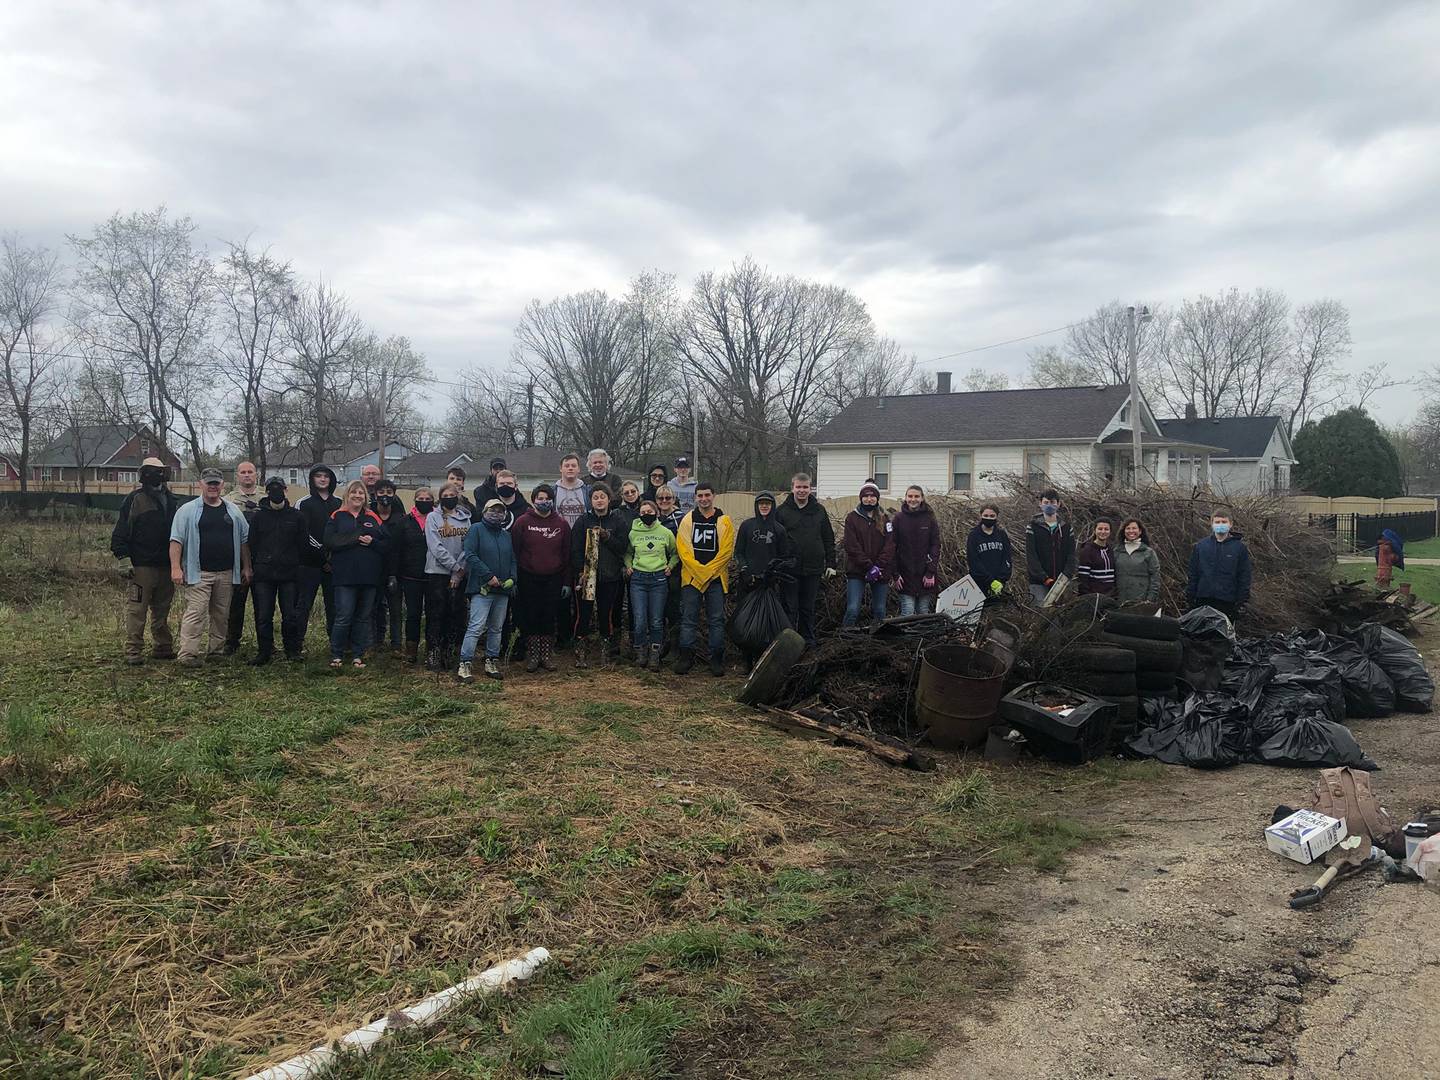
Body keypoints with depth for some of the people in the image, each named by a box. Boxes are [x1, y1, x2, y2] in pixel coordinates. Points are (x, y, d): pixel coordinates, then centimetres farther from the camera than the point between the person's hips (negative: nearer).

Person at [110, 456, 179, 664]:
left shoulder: (171, 500, 14)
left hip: (166, 566, 6)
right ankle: (133, 651, 0)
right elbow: (120, 532, -5)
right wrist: (124, 559, -12)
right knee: (137, 609, -5)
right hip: (141, 566, -6)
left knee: (162, 610, 12)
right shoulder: (135, 499, -3)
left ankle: (163, 647, 20)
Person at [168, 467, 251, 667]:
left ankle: (217, 651, 19)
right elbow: (176, 540, -3)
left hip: (226, 573, 4)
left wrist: (246, 567, 10)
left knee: (222, 615, 10)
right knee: (195, 613, -10)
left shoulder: (233, 511, 13)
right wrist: (176, 568, -12)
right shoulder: (188, 510, 2)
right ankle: (188, 654, -8)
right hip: (198, 573, -4)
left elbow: (244, 540, 15)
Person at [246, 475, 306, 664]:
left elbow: (303, 544, 8)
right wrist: (253, 567, 2)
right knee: (263, 616, 2)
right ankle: (264, 652, 12)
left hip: (289, 574, 0)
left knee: (290, 615, 1)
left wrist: (293, 563, 3)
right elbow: (251, 544, 7)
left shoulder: (295, 516, 5)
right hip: (263, 575, 1)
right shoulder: (257, 516, 6)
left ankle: (292, 650, 13)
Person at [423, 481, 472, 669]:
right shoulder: (433, 517, 0)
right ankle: (432, 655, 3)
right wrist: (455, 566, -13)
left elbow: (468, 546, 3)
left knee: (456, 614, 3)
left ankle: (447, 652, 13)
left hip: (459, 574, 3)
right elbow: (436, 548, -9)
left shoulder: (465, 518, 9)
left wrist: (458, 572, -7)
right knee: (436, 615, -1)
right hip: (437, 572, -3)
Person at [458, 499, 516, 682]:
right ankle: (464, 665, -9)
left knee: (497, 628, 12)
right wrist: (489, 576, -16)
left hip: (503, 590, 6)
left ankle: (491, 663, 21)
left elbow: (513, 560, 19)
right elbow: (470, 555, -12)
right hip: (482, 588, -6)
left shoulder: (507, 535, 17)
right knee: (476, 627, -12)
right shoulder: (476, 529, -2)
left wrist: (512, 578, 0)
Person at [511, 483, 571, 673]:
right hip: (528, 579, -1)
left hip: (553, 579, 1)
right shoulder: (523, 522, -1)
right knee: (530, 618, 3)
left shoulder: (561, 524, 5)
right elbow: (514, 552, -1)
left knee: (549, 618, 4)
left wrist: (567, 582, 3)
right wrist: (513, 579, -5)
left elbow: (567, 555, 6)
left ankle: (547, 655, 14)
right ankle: (532, 655, 14)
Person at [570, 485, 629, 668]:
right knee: (583, 614, -1)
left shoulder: (617, 522, 7)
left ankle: (605, 650, 16)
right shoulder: (583, 521, 4)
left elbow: (622, 547, 1)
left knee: (606, 614, 5)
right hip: (586, 575, -1)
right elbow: (575, 548, -1)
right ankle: (581, 653, 6)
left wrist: (607, 537, -13)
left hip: (609, 577, 1)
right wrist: (580, 571, -10)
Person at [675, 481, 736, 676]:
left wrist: (707, 571, -11)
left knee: (717, 619, 2)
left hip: (716, 577, 0)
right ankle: (686, 657, 9)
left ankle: (717, 659, 9)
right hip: (691, 577, 1)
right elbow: (683, 549, -1)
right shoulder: (687, 520, 6)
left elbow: (726, 551, -3)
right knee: (688, 619, 2)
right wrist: (698, 571, -11)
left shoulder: (724, 521, 3)